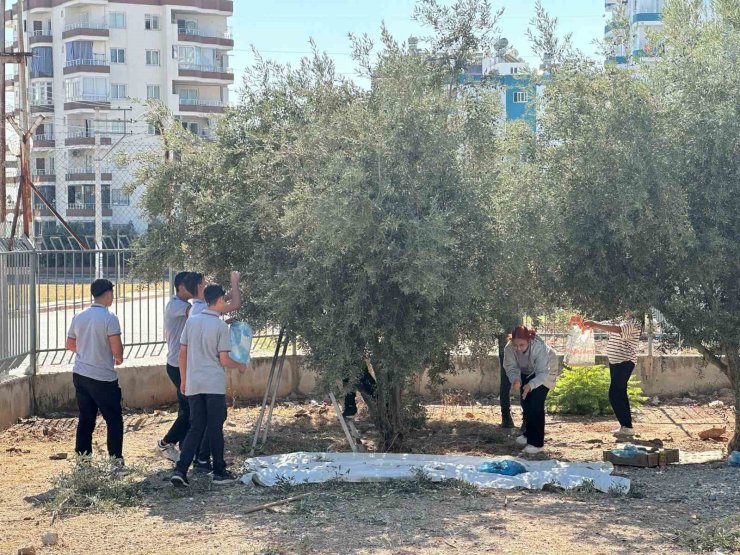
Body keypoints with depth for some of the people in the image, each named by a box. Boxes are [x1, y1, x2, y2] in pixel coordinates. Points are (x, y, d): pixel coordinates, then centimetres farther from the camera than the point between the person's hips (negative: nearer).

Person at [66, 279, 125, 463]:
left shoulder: (79, 317, 6)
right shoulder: (109, 317, -15)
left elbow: (70, 345, 16)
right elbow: (116, 349, -18)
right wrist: (119, 358, 4)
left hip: (80, 375, 6)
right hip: (103, 378, -6)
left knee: (86, 419, 13)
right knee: (114, 420, 6)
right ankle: (115, 460, 6)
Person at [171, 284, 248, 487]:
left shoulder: (191, 321, 4)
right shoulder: (221, 326, -10)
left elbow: (182, 353, 6)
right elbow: (224, 360, -9)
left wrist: (183, 379, 16)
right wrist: (240, 366, 10)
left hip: (193, 384, 4)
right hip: (214, 384, -4)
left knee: (195, 428, 9)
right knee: (215, 428, 5)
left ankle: (180, 470, -3)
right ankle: (219, 472, 13)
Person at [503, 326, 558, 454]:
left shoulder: (539, 348, -41)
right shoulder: (509, 348, -30)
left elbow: (542, 373, -39)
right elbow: (511, 366, -20)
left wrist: (531, 385, -55)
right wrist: (515, 379, -41)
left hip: (545, 372, -5)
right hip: (526, 373, 5)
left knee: (536, 404, -16)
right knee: (525, 402, 15)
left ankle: (537, 443, -11)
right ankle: (528, 434, 37)